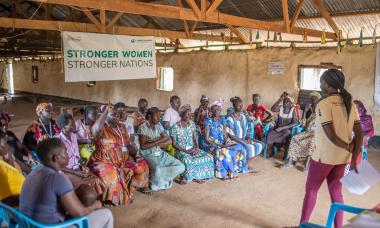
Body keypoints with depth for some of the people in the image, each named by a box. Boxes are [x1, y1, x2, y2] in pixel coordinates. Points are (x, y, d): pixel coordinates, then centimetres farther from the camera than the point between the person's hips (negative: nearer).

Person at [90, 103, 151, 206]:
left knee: (141, 165, -4)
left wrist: (136, 154, 0)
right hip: (105, 161, -7)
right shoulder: (102, 128, -10)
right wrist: (106, 111, -29)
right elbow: (95, 129, -36)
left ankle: (140, 185, 21)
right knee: (112, 174, -36)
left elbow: (128, 144, 17)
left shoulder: (121, 127, 12)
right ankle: (110, 198, -15)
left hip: (122, 159, 7)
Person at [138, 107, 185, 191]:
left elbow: (169, 141, 0)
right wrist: (158, 141, -17)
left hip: (161, 154, 6)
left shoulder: (159, 126, 7)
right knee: (158, 170, -37)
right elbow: (143, 146, -18)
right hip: (149, 155, -6)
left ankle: (158, 182, 3)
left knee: (181, 167, -8)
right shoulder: (143, 127, -9)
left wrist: (155, 141, -15)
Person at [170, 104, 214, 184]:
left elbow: (195, 138, 9)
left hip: (192, 149, 6)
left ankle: (197, 176, -3)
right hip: (180, 151, -5)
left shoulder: (192, 124, 7)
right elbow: (174, 144, -9)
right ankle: (186, 178, -12)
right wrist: (185, 151, -18)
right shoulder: (175, 127, -10)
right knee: (187, 160, -38)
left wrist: (197, 148, -10)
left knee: (208, 156, -16)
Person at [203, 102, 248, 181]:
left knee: (239, 147, -15)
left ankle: (235, 169, -9)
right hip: (212, 145, -6)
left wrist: (226, 142, -12)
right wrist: (219, 145, -20)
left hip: (223, 143, 6)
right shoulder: (209, 121, -8)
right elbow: (207, 139, -13)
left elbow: (225, 135, 12)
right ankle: (225, 173, -20)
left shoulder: (222, 120, 10)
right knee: (222, 152, -36)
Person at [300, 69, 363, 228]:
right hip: (342, 157, 6)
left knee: (311, 190, 9)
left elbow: (331, 136, -23)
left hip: (324, 156, -6)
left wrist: (348, 148, -7)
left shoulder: (324, 104, -17)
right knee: (336, 192, 16)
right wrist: (354, 159, 0)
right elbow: (359, 135, 0)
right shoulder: (350, 104, 3)